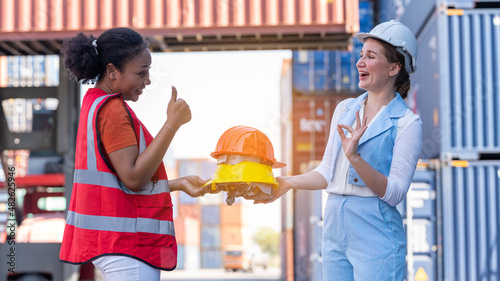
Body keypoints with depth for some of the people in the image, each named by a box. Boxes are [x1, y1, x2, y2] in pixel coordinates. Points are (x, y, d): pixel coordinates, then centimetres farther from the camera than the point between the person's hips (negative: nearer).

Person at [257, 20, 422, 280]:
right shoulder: (344, 109, 12)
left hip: (375, 234, -6)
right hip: (334, 229, 6)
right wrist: (286, 182, 7)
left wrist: (355, 157, -24)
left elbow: (394, 193, -14)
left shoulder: (407, 123, -6)